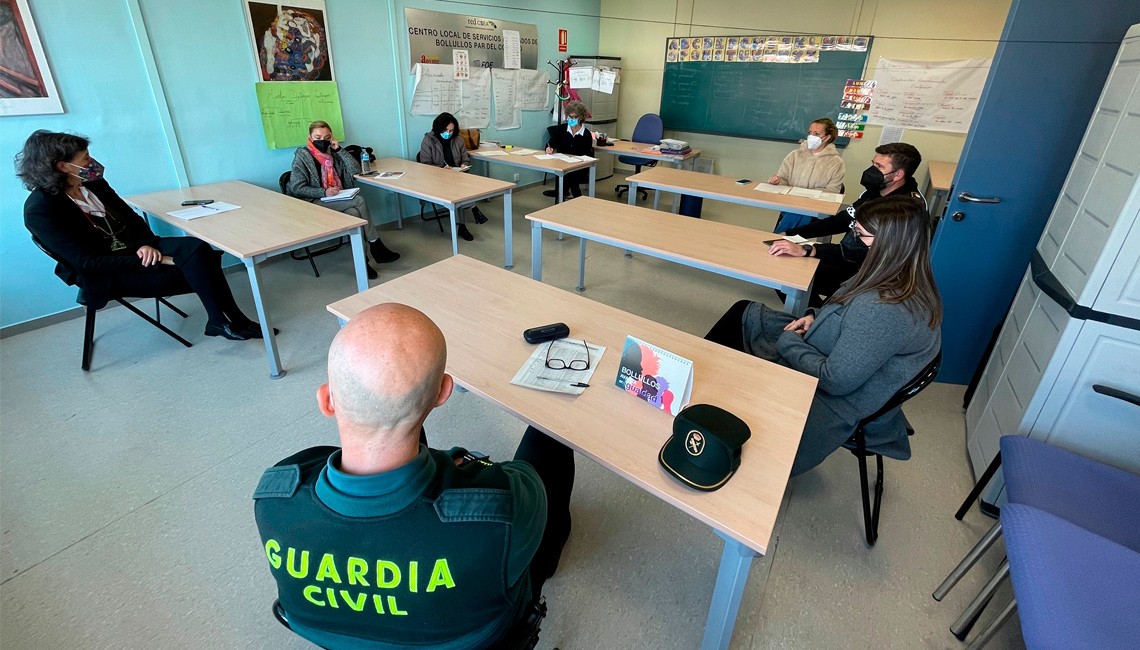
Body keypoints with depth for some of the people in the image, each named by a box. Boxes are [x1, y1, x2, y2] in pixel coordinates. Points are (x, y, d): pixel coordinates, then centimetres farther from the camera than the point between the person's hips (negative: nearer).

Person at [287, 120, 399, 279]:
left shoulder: (332, 153, 13)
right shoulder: (302, 156, -2)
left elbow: (355, 170, 3)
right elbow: (296, 188, -8)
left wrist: (339, 149, -4)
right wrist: (324, 192, -20)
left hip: (337, 202, 5)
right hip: (313, 203, -5)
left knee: (353, 213, -29)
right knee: (359, 201, -26)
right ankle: (376, 245, -20)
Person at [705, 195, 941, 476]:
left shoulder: (886, 311, -36)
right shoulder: (908, 282, -6)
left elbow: (835, 380, -30)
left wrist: (787, 342, -17)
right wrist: (815, 317, -3)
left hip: (834, 401, -9)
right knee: (744, 312, 11)